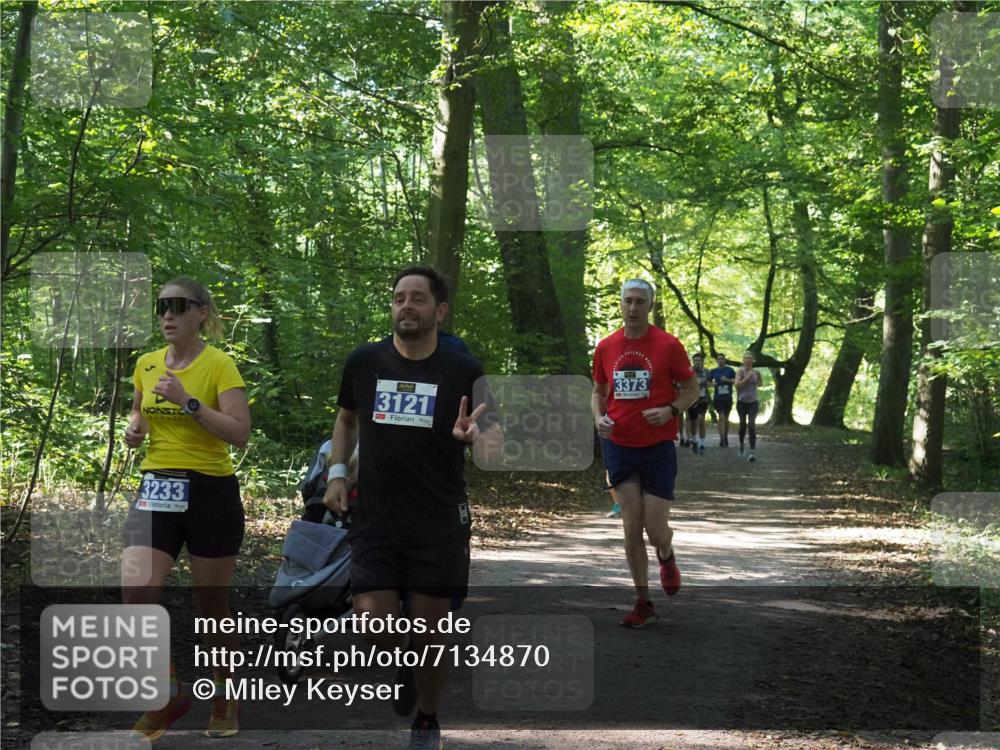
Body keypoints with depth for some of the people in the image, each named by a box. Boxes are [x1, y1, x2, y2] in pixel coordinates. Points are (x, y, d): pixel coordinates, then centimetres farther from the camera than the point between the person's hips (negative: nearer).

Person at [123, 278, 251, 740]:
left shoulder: (219, 365, -8)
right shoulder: (146, 365, 8)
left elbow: (240, 434, -17)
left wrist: (188, 401, -23)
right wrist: (134, 428, 5)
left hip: (210, 491, -4)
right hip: (156, 490, 4)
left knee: (212, 606, 7)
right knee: (135, 594, -14)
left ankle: (225, 700, 27)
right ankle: (169, 694, 6)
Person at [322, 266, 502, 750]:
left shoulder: (463, 371, -4)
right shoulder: (364, 362, 2)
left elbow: (492, 438, -2)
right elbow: (346, 418, 20)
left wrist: (476, 435, -26)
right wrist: (337, 473, 7)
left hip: (439, 524, -1)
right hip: (375, 520, 2)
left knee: (429, 629, 2)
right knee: (374, 627, -9)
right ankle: (406, 662, 27)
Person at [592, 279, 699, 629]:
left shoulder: (668, 345, -7)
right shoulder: (606, 347, 3)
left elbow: (692, 388, 2)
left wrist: (671, 410, -17)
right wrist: (599, 417, -5)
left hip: (658, 448, -2)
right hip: (620, 447, 3)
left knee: (656, 529, -4)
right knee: (631, 527, 1)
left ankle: (667, 557, 33)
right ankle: (643, 603, 11)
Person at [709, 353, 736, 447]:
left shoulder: (729, 370, 2)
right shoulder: (713, 371, 7)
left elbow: (736, 380, 1)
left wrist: (728, 380, -14)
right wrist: (713, 383, -8)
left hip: (728, 397, 1)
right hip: (718, 397, -1)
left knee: (726, 418, 11)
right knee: (721, 417, -13)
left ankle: (725, 438, 23)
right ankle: (722, 438, -17)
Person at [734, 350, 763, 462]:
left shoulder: (756, 372, 4)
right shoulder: (740, 371, -8)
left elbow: (761, 383, 25)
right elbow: (736, 384, -23)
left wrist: (757, 384, 7)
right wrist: (747, 377, -25)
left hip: (753, 402, 1)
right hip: (742, 402, -1)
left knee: (752, 425, -13)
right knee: (743, 424, 12)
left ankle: (752, 452, -18)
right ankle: (741, 444, 40)